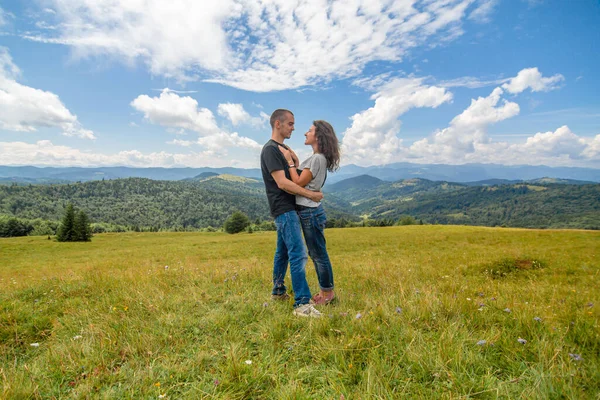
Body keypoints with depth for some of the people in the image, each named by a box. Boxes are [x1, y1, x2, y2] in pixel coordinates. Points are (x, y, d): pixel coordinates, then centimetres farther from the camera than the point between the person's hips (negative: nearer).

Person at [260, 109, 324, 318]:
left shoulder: (283, 149, 17)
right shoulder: (270, 149, -13)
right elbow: (282, 183, -20)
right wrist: (311, 194, -16)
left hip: (287, 209, 10)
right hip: (284, 209, -10)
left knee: (283, 252, 16)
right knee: (298, 254, -12)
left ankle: (278, 291, 28)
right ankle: (302, 304, -8)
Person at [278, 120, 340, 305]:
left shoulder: (317, 159, -16)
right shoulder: (316, 158, 14)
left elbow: (298, 183, -17)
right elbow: (301, 178, 11)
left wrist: (289, 160, -12)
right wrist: (294, 159, 6)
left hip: (310, 212, -10)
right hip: (309, 211, 10)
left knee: (319, 254, 2)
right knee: (315, 254, 17)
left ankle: (327, 293, 17)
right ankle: (326, 291, 29)